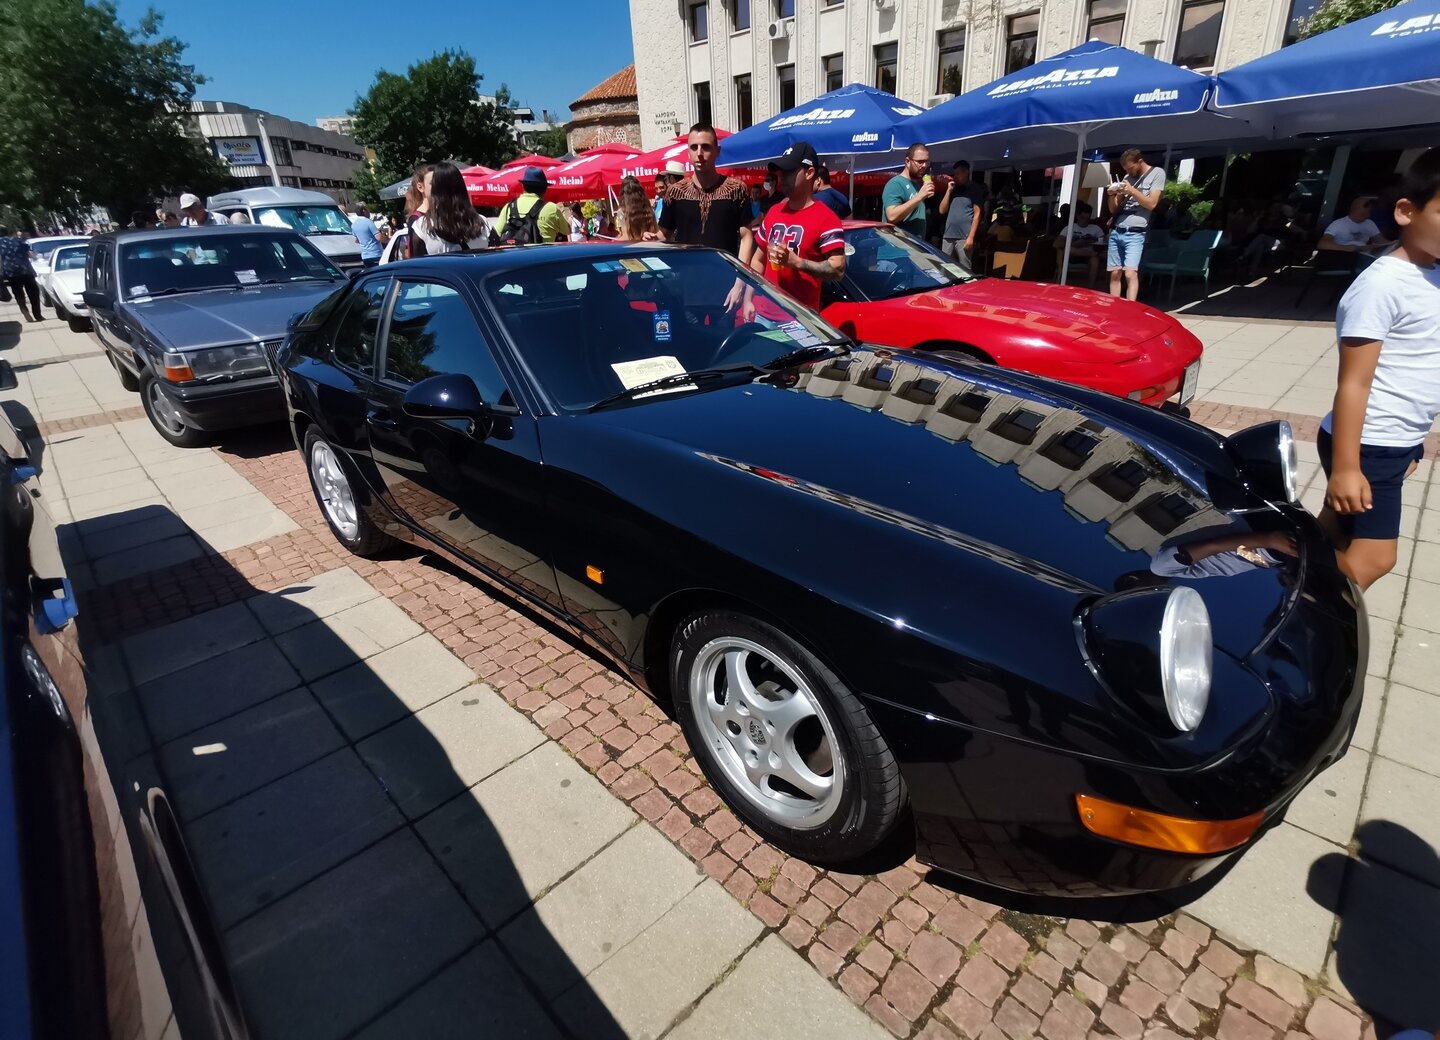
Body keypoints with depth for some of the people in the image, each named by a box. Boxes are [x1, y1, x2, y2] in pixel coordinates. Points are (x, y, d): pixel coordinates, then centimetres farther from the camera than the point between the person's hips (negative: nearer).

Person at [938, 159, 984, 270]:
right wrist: (949, 190, 3)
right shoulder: (953, 189, 18)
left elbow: (977, 213, -4)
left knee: (964, 269, -6)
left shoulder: (975, 189, 2)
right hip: (948, 236, 5)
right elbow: (942, 210, 12)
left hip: (964, 237, -5)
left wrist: (971, 236, -13)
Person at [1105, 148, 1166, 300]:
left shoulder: (1157, 173, 4)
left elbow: (1151, 204, -6)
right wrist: (1111, 195, -1)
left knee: (1130, 273, -19)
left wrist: (1132, 190, -13)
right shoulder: (1127, 177, 19)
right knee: (1115, 273, 2)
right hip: (1116, 232, 5)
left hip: (1135, 233, -5)